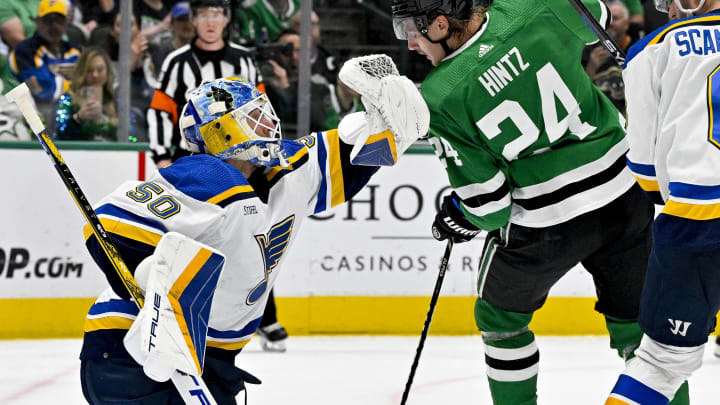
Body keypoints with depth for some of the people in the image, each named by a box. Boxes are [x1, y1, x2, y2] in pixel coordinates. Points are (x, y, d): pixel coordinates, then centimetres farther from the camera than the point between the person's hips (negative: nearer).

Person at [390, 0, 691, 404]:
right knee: (638, 322, 18)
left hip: (544, 226, -3)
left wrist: (456, 220, 10)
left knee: (502, 317, 23)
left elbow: (486, 201, -12)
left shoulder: (440, 98, -16)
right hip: (624, 195, 4)